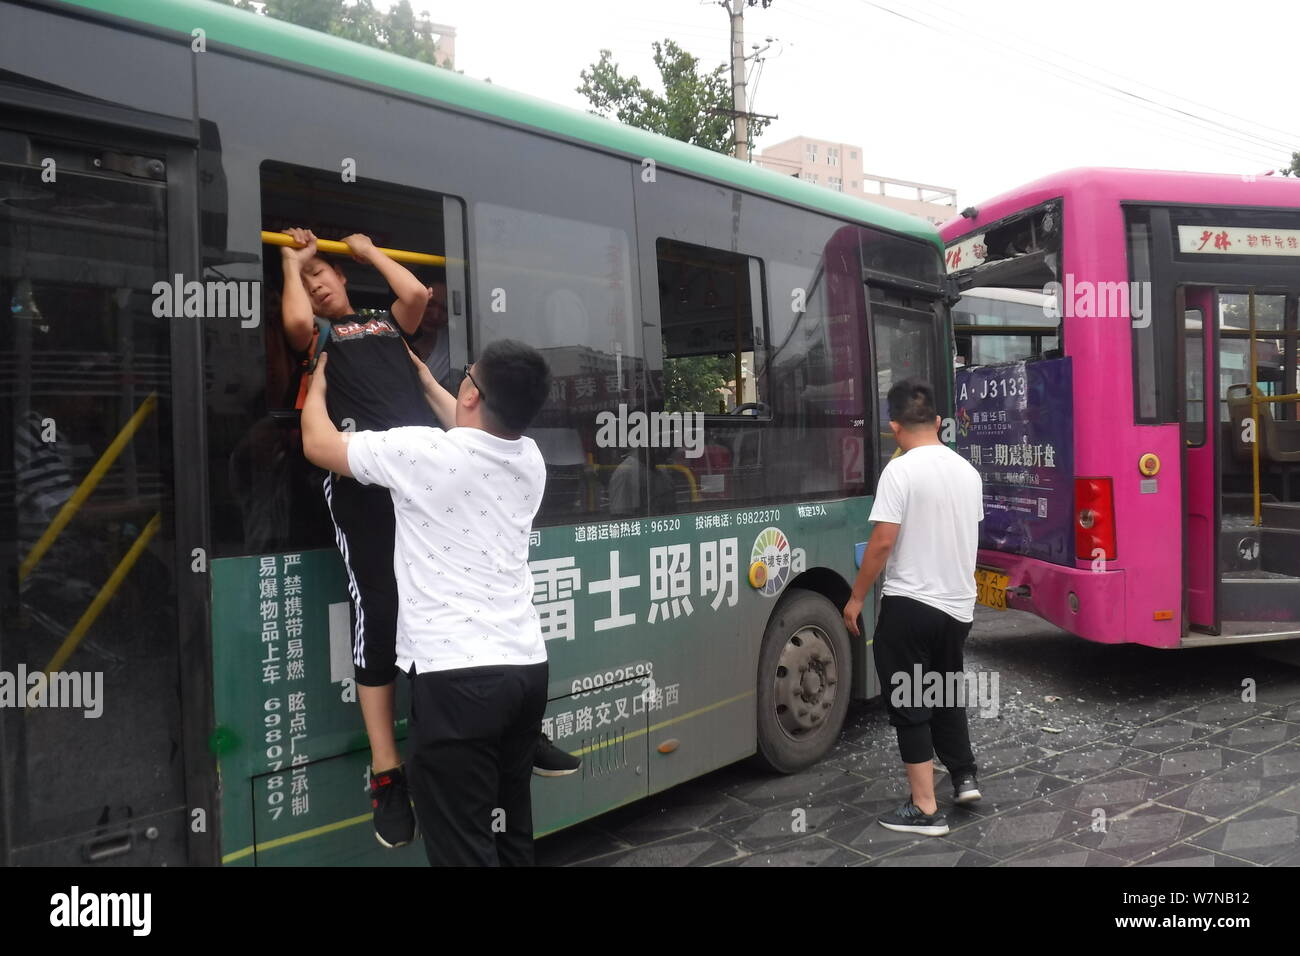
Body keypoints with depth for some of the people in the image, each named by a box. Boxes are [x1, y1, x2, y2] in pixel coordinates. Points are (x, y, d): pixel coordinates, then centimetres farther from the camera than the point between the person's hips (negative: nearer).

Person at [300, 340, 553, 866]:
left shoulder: (420, 451, -10)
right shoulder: (530, 459, 8)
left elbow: (318, 443, 7)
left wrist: (318, 384, 27)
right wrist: (427, 383, 43)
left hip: (458, 677, -7)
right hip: (526, 668, 7)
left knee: (464, 846, 1)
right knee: (511, 831, 19)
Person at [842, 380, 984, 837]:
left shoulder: (901, 470, -16)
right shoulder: (967, 471, 6)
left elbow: (883, 541, -20)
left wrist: (856, 598, -10)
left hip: (909, 604, -7)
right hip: (959, 605, 7)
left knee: (909, 705, 4)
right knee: (946, 692, 26)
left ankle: (925, 809, 9)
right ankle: (964, 776, 29)